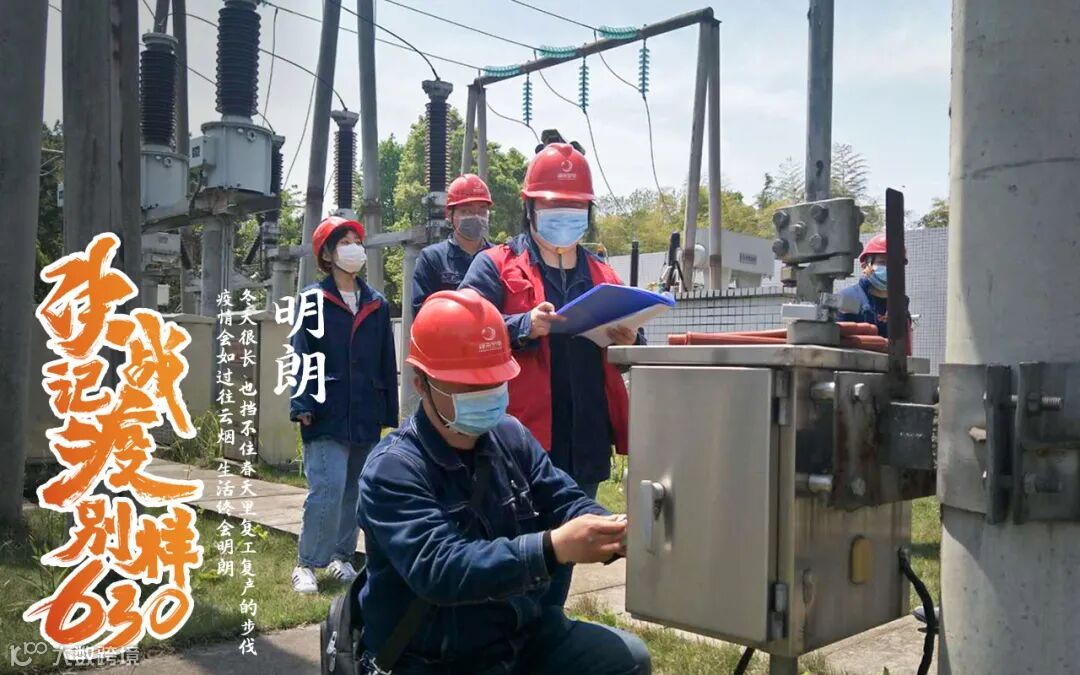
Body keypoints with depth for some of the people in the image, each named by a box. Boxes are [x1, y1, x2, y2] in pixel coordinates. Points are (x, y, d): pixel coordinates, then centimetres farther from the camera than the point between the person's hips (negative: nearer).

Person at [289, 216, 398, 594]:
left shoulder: (377, 305, 11)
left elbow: (387, 363, 13)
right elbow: (300, 356, -5)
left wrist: (390, 413, 11)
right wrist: (302, 404, -14)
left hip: (366, 417, 5)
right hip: (327, 416, -4)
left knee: (355, 490, 11)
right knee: (327, 488, -13)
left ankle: (342, 556, 25)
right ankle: (306, 565, -1)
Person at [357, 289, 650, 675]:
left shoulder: (511, 436, 2)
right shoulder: (392, 470, -20)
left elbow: (564, 502, 0)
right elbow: (437, 567, -32)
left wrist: (610, 531, -24)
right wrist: (553, 547, -43)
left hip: (527, 633, 6)